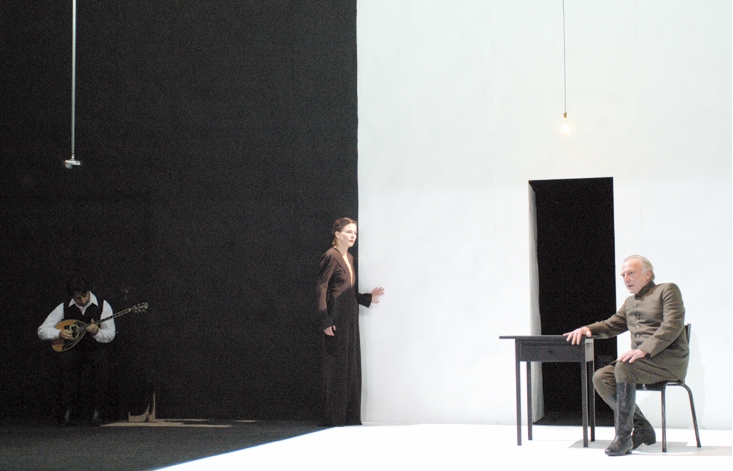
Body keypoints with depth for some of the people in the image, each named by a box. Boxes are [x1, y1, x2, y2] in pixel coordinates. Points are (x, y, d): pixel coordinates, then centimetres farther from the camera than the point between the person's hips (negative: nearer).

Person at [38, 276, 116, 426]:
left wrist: (97, 332, -27)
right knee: (65, 360, -34)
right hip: (72, 348, 1)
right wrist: (59, 333, -19)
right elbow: (42, 330, 0)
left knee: (100, 362, -35)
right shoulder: (64, 308, -1)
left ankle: (97, 410, -24)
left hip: (95, 347, -1)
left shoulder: (102, 306, -5)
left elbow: (110, 335, -5)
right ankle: (67, 409, -22)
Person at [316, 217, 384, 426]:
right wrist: (325, 321, -18)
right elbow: (321, 288, -13)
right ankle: (334, 417, 1)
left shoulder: (349, 258, 16)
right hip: (337, 319, -9)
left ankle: (351, 416, 14)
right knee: (337, 368, -5)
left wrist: (368, 298, 10)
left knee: (352, 368, 9)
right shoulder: (331, 257, -9)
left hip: (350, 319, 9)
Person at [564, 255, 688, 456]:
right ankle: (642, 428, -8)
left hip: (670, 358, -8)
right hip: (642, 359, 8)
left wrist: (644, 350, -25)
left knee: (623, 367, -32)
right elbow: (611, 324, 24)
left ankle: (624, 437, -28)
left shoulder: (668, 290, 0)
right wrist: (587, 329, 2)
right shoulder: (630, 302, 26)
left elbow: (672, 326, -13)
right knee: (601, 378, -15)